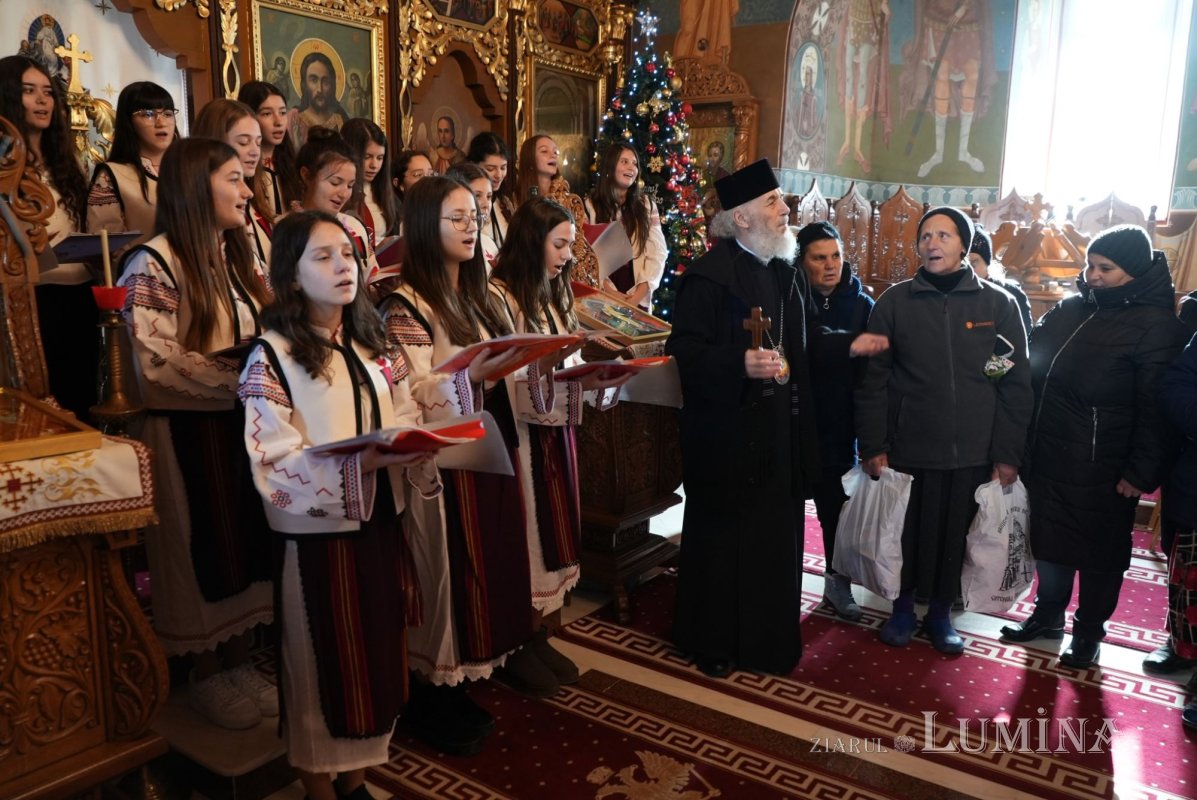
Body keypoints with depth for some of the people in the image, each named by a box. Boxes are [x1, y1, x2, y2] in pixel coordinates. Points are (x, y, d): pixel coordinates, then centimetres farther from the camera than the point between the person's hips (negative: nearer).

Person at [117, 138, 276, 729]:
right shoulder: (153, 265, -13)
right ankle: (208, 678, 23)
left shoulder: (236, 257, 12)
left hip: (246, 427, 7)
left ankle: (240, 664, 28)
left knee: (247, 547, 13)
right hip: (191, 434, -7)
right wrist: (242, 379, -22)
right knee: (205, 554, 5)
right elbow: (158, 365, -21)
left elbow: (264, 337, 14)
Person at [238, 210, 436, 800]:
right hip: (319, 540, -6)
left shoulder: (372, 346, 10)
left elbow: (406, 423, 11)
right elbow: (274, 468, -19)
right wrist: (364, 463, -31)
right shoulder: (272, 357, -11)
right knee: (324, 665, 8)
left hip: (381, 528, 6)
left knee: (379, 658, 15)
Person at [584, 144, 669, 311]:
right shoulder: (591, 206, 1)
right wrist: (608, 291, -17)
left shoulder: (646, 205, 7)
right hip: (602, 297, -2)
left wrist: (640, 293, -11)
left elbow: (658, 252, 1)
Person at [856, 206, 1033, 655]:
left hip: (973, 455, 1)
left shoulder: (998, 305, 2)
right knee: (906, 535, 11)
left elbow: (1016, 386, 2)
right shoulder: (895, 302, 0)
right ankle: (903, 607, 32)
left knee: (957, 538, 10)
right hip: (908, 450, 0)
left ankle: (940, 613, 31)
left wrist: (1008, 454, -2)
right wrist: (872, 446, -6)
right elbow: (873, 381, -2)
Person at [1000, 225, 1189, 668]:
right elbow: (1033, 369, 12)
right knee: (1048, 541, 17)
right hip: (1047, 458, 5)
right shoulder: (1069, 309, 5)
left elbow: (1155, 410, -14)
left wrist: (1141, 472, -17)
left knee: (1099, 552, 11)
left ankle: (1089, 631, 29)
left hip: (1101, 470, -5)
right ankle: (1048, 614, 36)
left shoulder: (1156, 327, -11)